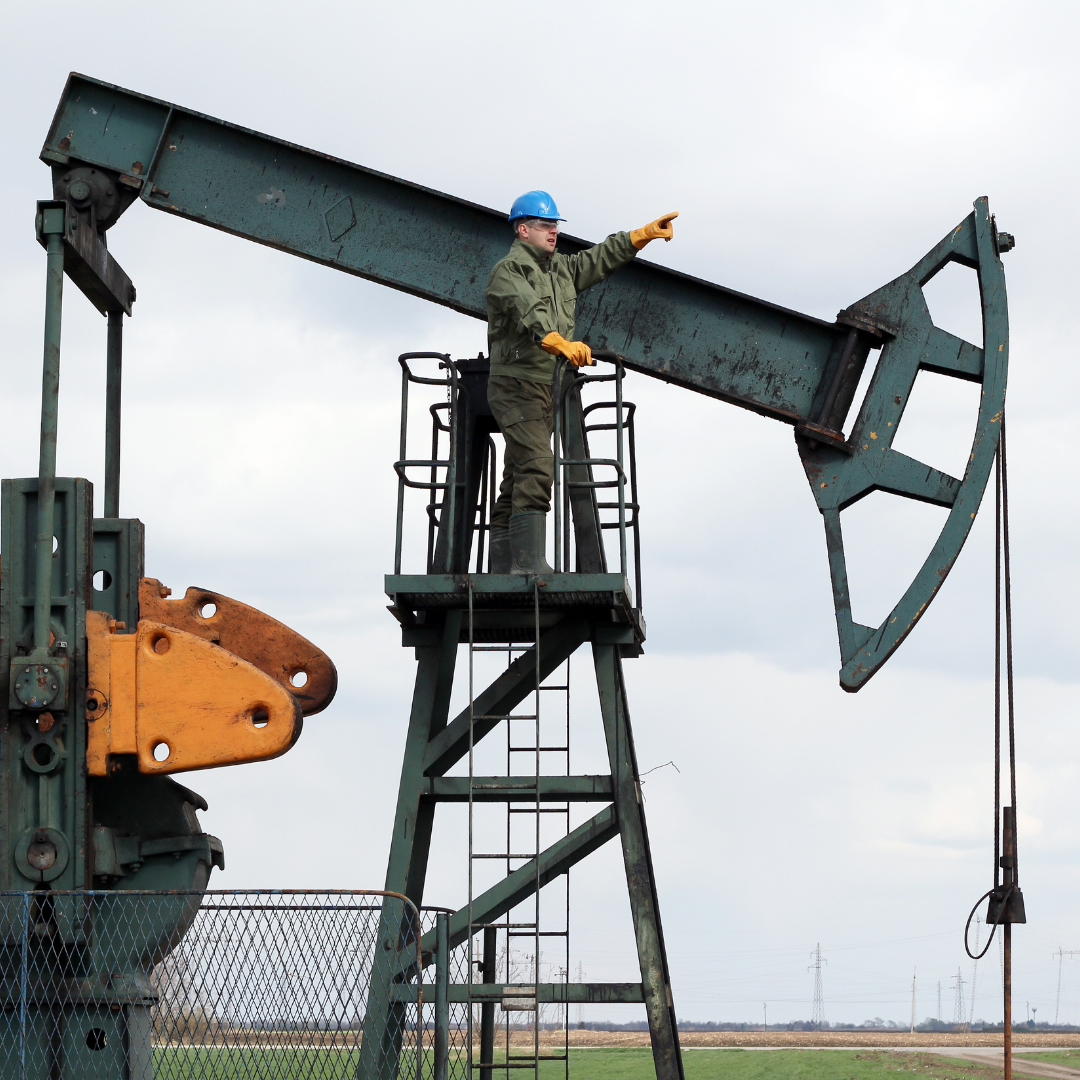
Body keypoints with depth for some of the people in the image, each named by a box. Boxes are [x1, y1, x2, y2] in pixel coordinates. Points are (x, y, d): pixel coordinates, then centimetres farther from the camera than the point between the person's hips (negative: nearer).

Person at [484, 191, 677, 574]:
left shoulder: (561, 268, 19)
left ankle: (503, 565, 9)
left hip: (547, 389, 9)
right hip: (515, 385, -9)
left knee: (517, 477, 8)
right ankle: (528, 560, -28)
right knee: (536, 466, -22)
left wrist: (644, 234, 25)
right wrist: (559, 342, -43)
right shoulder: (508, 272, -9)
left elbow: (602, 258, 30)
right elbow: (529, 313, -28)